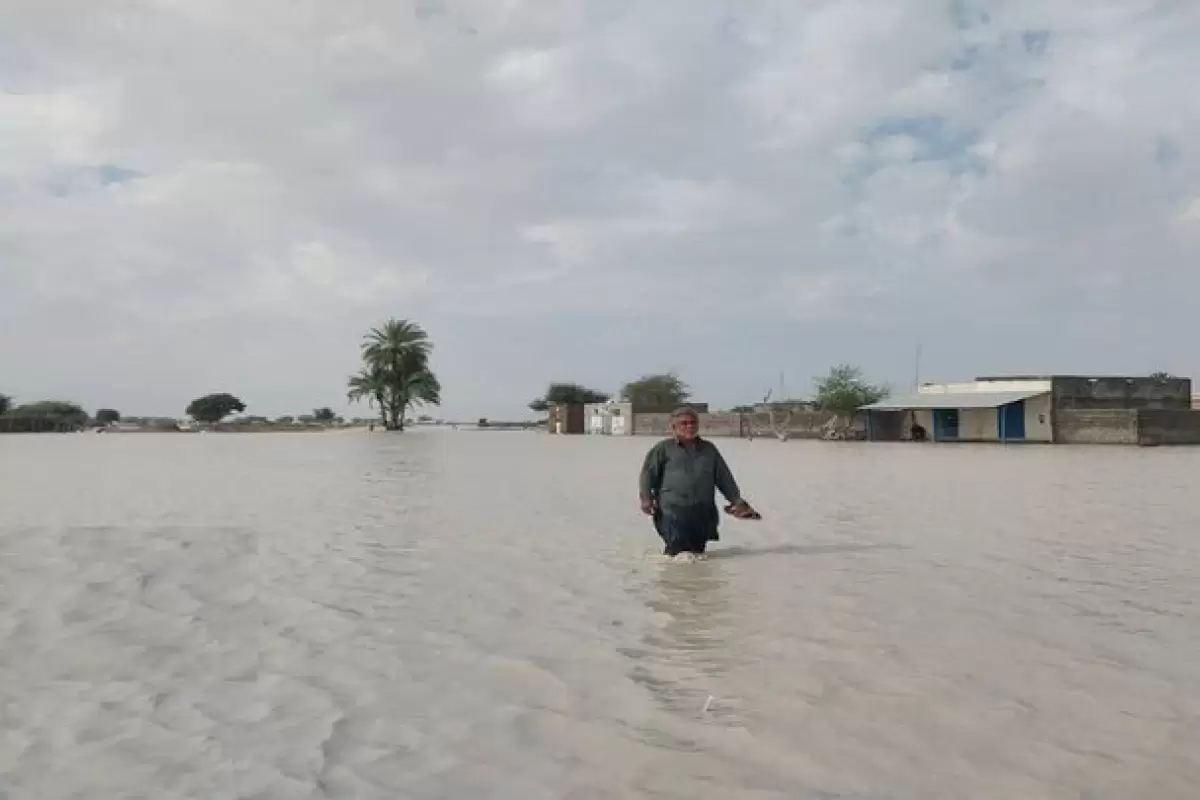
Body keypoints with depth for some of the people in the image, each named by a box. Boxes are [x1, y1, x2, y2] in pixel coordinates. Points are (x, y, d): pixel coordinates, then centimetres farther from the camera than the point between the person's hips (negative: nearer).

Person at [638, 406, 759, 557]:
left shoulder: (709, 449, 17)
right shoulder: (664, 448, 6)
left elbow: (724, 477, 19)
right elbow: (648, 472, 3)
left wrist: (736, 499, 13)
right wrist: (646, 498, -7)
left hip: (702, 512, 4)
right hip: (673, 510, -4)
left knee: (698, 550, 7)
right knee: (677, 550, -14)